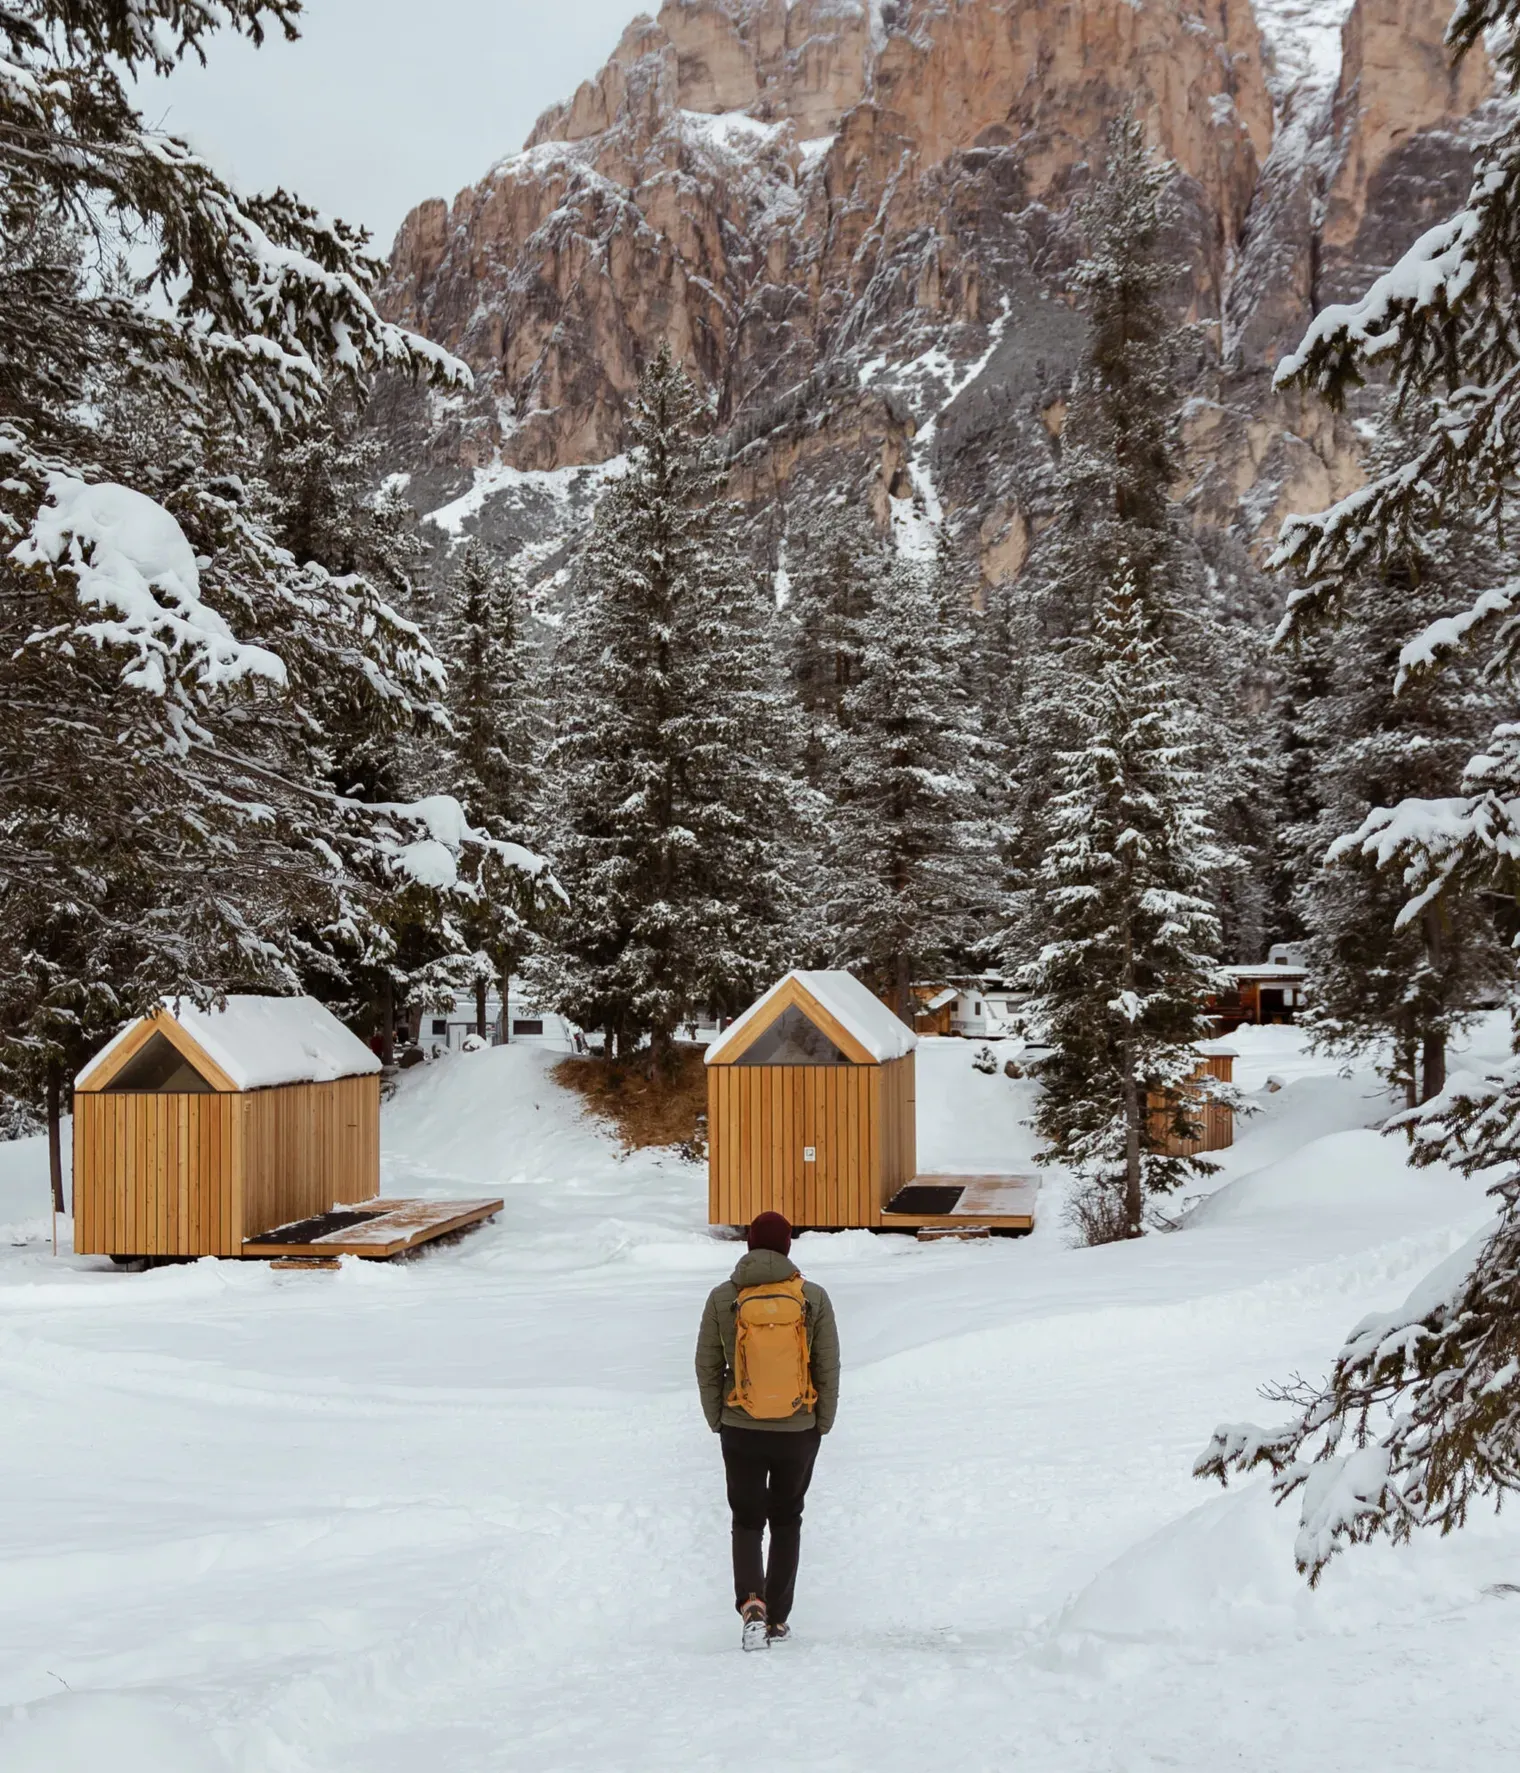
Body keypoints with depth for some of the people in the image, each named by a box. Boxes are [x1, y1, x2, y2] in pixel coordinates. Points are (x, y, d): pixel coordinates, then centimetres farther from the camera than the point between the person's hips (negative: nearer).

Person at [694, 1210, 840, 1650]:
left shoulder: (723, 1298, -7)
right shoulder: (813, 1298, -8)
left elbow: (707, 1367, -1)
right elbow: (828, 1369, -3)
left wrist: (716, 1420, 11)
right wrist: (823, 1424, 9)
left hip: (741, 1432, 0)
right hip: (799, 1432, 1)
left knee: (747, 1521, 11)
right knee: (786, 1521, 17)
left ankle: (751, 1603, -12)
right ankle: (777, 1620, 21)